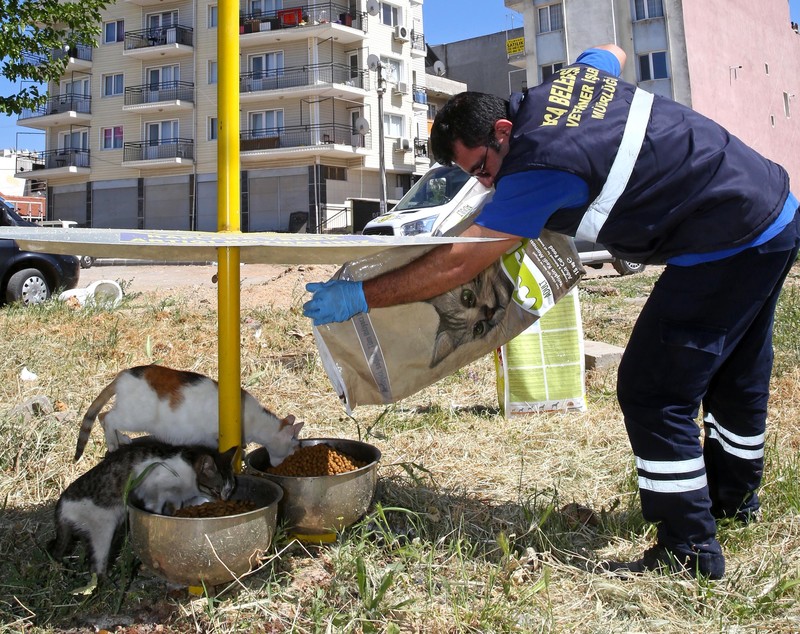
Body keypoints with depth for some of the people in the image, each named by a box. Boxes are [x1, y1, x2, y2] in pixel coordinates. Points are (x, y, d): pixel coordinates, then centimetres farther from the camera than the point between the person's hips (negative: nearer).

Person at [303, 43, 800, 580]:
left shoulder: (539, 168, -25)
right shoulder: (567, 79, 1)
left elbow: (459, 263, -25)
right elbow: (612, 53, 27)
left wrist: (359, 297, -19)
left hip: (727, 249, -11)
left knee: (653, 393, -7)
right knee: (737, 375, 24)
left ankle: (690, 550, 5)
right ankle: (735, 496, 46)